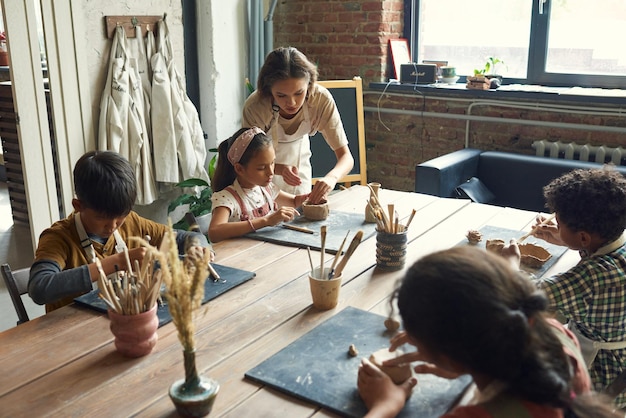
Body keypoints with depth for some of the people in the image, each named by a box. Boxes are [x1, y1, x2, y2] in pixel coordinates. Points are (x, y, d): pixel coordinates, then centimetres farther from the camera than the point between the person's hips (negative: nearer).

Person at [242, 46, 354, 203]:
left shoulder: (322, 100, -31)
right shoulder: (255, 107, -36)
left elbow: (346, 156, -29)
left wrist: (332, 177, -51)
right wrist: (281, 169, -42)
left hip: (298, 158, 2)